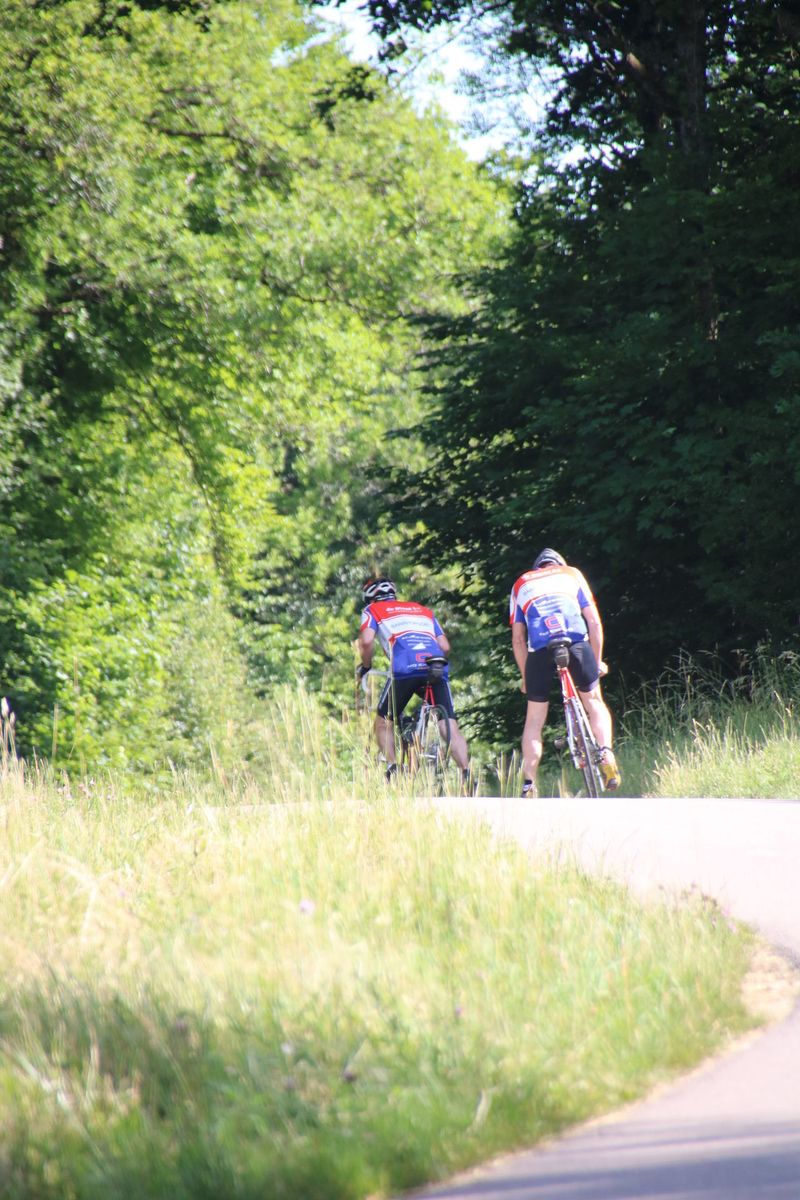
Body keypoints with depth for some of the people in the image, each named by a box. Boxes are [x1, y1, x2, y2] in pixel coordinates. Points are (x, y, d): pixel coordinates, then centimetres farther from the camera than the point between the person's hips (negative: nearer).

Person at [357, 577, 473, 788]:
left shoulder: (372, 611, 23)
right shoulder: (423, 610, 35)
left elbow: (367, 640, 4)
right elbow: (445, 646, 25)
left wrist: (365, 666, 21)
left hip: (404, 669, -3)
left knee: (383, 724, 14)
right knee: (451, 728, 0)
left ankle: (393, 768, -6)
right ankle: (466, 773, -20)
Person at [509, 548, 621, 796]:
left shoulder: (521, 584, 29)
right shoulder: (572, 574, 27)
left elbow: (517, 639, 22)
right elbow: (594, 622, 18)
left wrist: (526, 677, 27)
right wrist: (597, 662, 25)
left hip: (540, 650, 0)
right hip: (577, 642, 0)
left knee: (534, 720, 12)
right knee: (594, 702, 18)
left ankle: (528, 785, 8)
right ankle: (606, 753, -6)